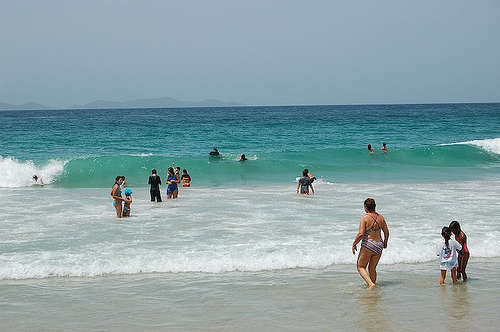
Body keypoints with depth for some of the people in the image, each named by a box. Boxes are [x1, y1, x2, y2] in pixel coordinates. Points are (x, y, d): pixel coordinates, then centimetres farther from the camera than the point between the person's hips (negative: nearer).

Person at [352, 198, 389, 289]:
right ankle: (373, 284, 22)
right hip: (379, 246, 6)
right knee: (372, 268, 19)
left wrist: (354, 244, -6)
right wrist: (385, 243, 27)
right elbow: (386, 232, 9)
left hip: (368, 246, -6)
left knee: (360, 267, 8)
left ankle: (370, 284, -10)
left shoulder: (364, 218, -14)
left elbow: (361, 234, -20)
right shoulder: (380, 217, 3)